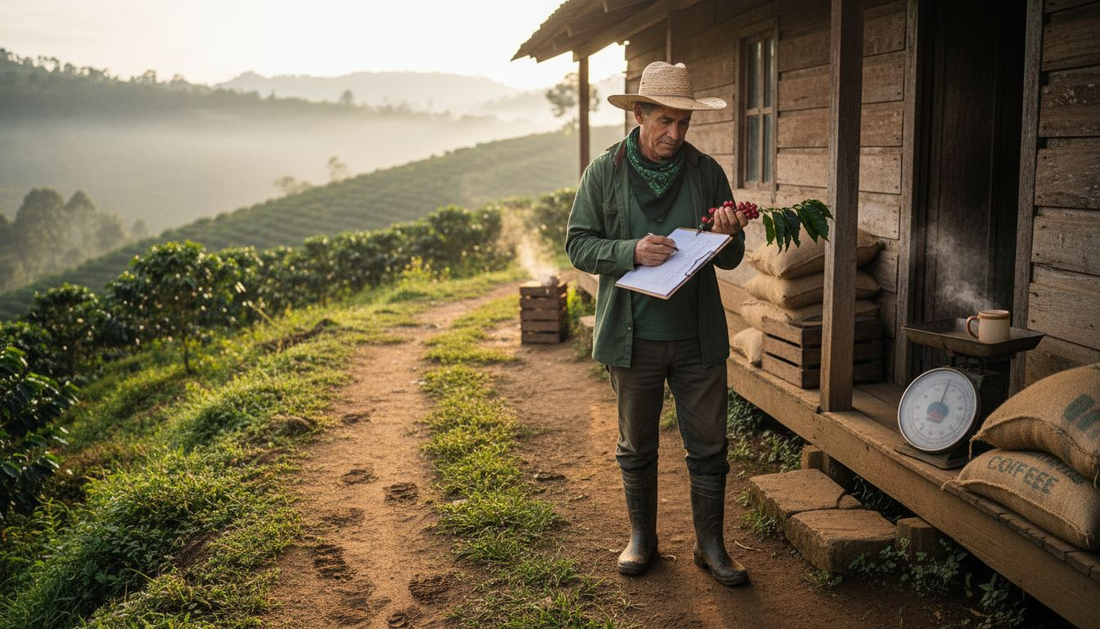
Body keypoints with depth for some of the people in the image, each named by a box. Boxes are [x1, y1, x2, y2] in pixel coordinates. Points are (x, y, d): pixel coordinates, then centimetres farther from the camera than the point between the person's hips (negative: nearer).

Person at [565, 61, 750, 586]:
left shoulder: (707, 171, 2)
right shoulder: (605, 172, -3)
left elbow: (731, 259, 7)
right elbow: (578, 244, -3)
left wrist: (729, 236, -17)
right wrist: (631, 251, -20)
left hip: (699, 337, 1)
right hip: (633, 338, -1)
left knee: (709, 447, 7)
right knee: (636, 447, 13)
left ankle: (710, 545, 24)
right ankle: (642, 537, 32)